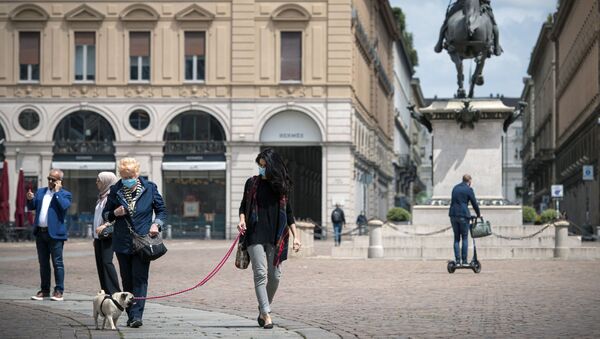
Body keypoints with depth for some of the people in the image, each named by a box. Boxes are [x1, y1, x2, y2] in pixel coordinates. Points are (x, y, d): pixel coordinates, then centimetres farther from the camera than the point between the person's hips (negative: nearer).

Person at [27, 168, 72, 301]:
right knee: (43, 263, 11)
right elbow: (31, 207, 14)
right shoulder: (40, 192, 15)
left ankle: (59, 291, 0)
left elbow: (64, 206, -19)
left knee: (57, 263, -3)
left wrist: (57, 192, -12)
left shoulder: (64, 194, -1)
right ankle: (44, 290, 17)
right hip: (40, 232, 6)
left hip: (55, 233, -6)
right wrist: (30, 199, -7)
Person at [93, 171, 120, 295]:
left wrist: (105, 225, -26)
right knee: (100, 263, 5)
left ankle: (114, 292, -13)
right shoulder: (101, 197, 19)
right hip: (99, 236, 9)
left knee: (106, 262, -15)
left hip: (108, 235, -9)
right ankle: (106, 292, 8)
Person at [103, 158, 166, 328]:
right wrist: (115, 213, -9)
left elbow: (161, 210, 10)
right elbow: (106, 214, 12)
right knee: (127, 281, 8)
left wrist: (156, 224, -8)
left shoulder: (149, 188, 0)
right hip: (122, 243, 2)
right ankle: (131, 316, 15)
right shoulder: (115, 191, 2)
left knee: (140, 279, -10)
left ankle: (136, 315, -13)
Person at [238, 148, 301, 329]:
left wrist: (295, 236, 9)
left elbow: (288, 213, 13)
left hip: (276, 236, 2)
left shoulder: (281, 185, 8)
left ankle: (263, 310, 19)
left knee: (274, 275, 1)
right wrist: (242, 219, -8)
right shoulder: (252, 183, 6)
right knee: (261, 273, -11)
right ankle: (266, 314, -15)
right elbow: (243, 206, 13)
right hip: (256, 234, -2)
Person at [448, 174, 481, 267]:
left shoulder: (455, 188, 15)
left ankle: (457, 261, 4)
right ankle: (464, 261, -2)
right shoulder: (468, 189, -3)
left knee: (456, 238, 8)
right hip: (463, 215, -5)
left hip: (453, 214, 5)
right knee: (465, 238, 1)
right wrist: (478, 214, 16)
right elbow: (474, 203, 0)